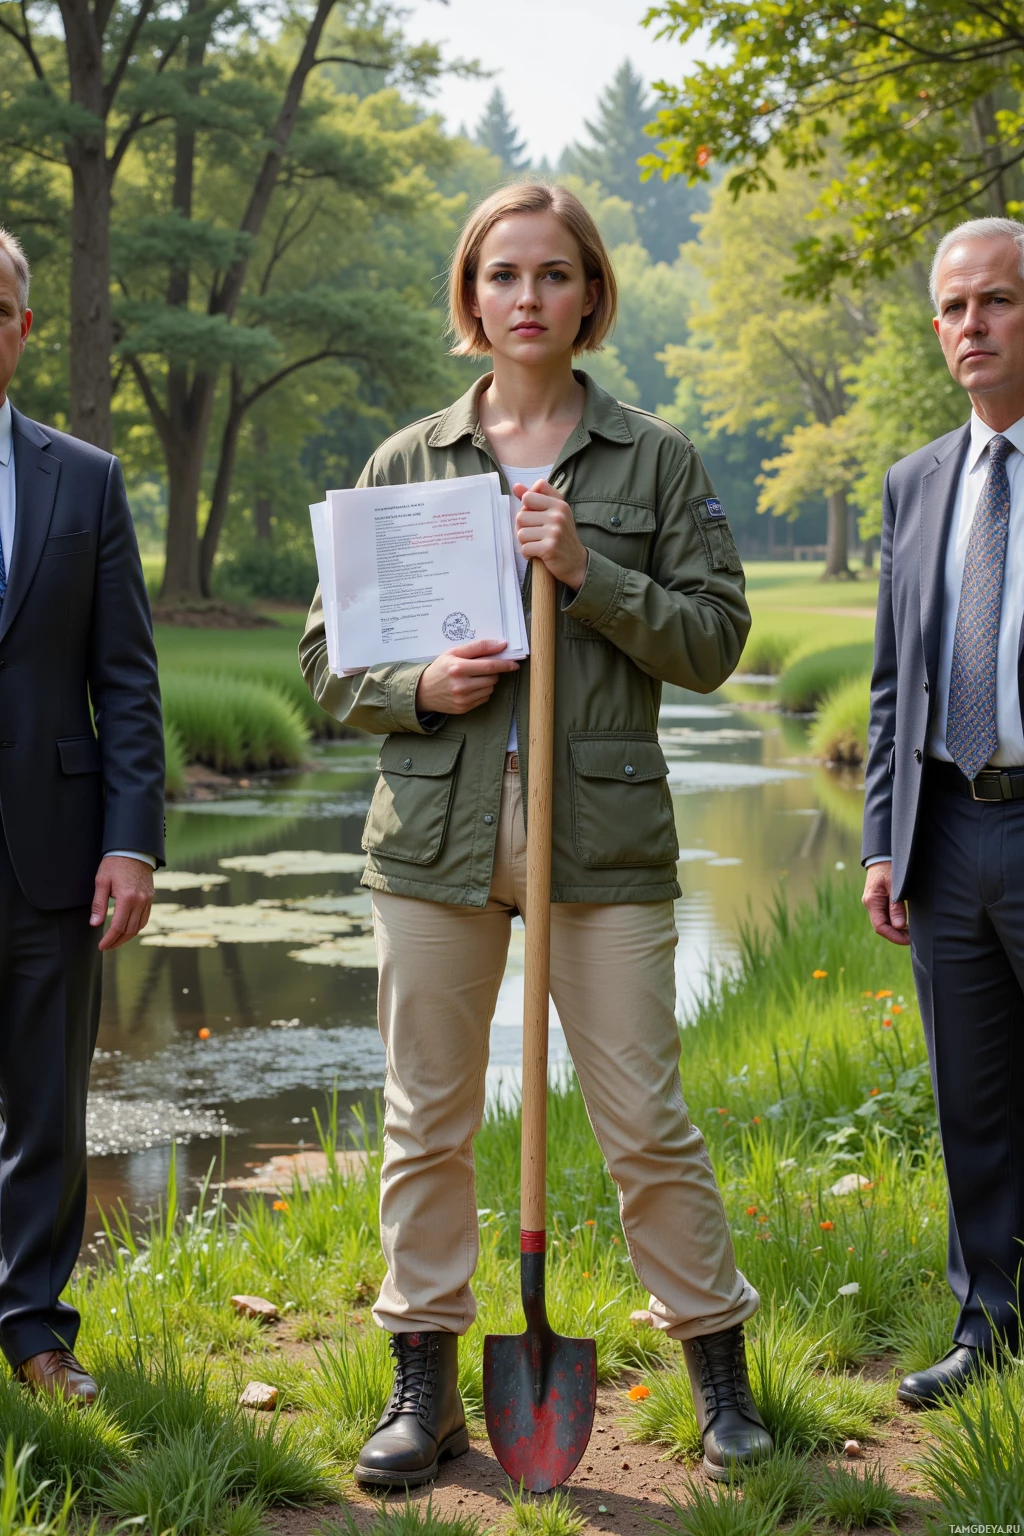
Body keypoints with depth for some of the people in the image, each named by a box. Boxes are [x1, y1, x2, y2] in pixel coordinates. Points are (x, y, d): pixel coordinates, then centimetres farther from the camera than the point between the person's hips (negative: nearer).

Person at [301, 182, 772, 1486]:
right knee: (427, 1119, 7)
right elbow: (327, 658, 11)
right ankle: (424, 1387, 20)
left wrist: (586, 572, -12)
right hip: (436, 828, 2)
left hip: (603, 831, -2)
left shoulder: (653, 459, 6)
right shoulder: (405, 462, 9)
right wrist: (419, 689, -9)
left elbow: (713, 641, 1)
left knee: (645, 1119, 1)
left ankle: (718, 1370, 18)